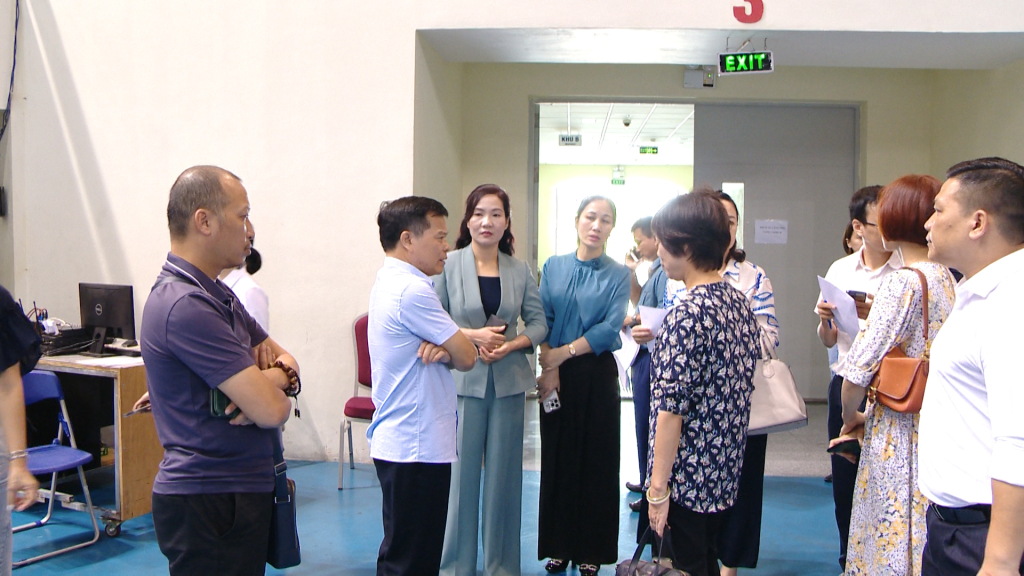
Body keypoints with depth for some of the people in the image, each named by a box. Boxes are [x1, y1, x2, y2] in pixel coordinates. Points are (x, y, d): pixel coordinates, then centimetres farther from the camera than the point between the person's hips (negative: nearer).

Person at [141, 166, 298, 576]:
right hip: (208, 501, -9)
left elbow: (277, 353, 16)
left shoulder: (217, 294, 11)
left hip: (241, 491, 10)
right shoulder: (186, 304, -22)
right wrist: (276, 379, -2)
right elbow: (272, 410, -26)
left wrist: (279, 373, -8)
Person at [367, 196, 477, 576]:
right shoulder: (411, 290, -20)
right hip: (416, 446, -10)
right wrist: (448, 349, 4)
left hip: (394, 441, 10)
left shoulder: (388, 282, 12)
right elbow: (467, 358, -16)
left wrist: (440, 347, -10)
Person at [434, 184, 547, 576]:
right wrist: (472, 336, -15)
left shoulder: (521, 271, 7)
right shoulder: (447, 265, -2)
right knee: (460, 472, 0)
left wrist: (511, 345, -9)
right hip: (462, 380, -3)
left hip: (509, 382, 3)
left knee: (504, 473, 9)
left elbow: (538, 323, 8)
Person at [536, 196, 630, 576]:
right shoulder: (554, 267, 6)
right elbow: (542, 320, -1)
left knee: (596, 459, 4)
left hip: (597, 375, -1)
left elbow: (611, 327, -10)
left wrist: (564, 352, -15)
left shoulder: (618, 274, 0)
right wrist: (548, 368, -13)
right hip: (556, 375, 2)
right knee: (557, 456, 6)